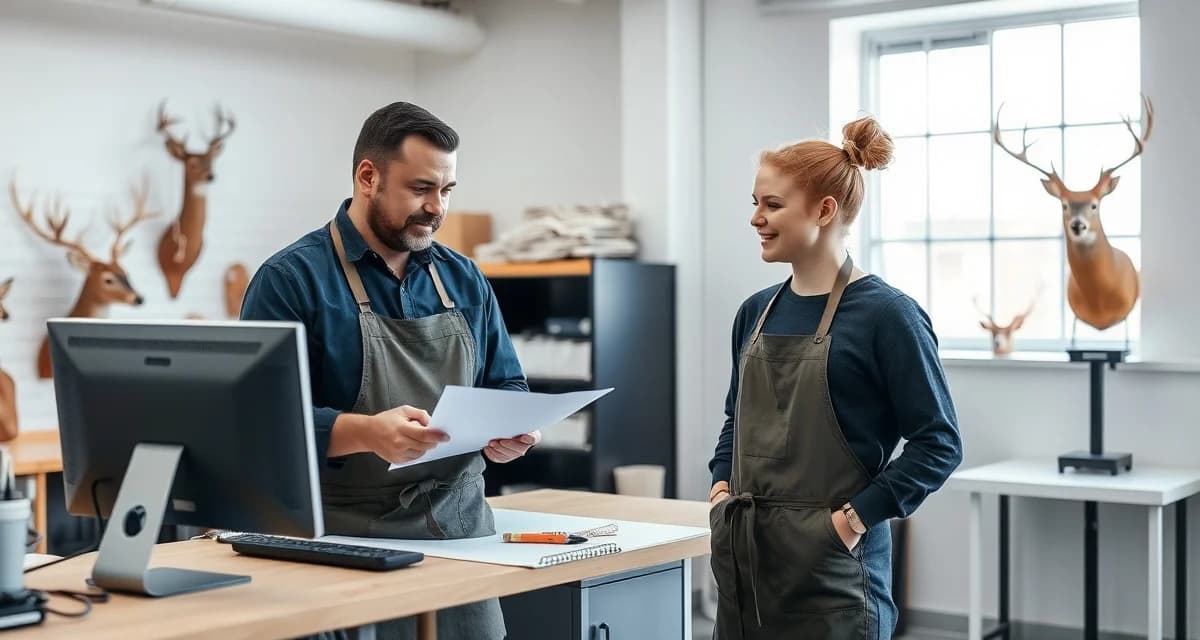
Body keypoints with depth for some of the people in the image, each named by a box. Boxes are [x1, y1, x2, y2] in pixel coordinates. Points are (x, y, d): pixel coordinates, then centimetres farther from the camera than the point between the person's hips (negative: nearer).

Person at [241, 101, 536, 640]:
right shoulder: (292, 278, -7)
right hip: (347, 543, -5)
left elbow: (506, 386, 17)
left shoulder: (465, 280, 12)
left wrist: (511, 429, -6)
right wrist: (367, 432, -29)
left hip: (463, 535, 5)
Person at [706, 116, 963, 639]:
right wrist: (721, 486, 6)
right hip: (745, 557, 6)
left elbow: (938, 442, -10)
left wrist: (857, 518, -15)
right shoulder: (756, 312, 8)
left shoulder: (885, 314, -11)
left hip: (830, 561, -6)